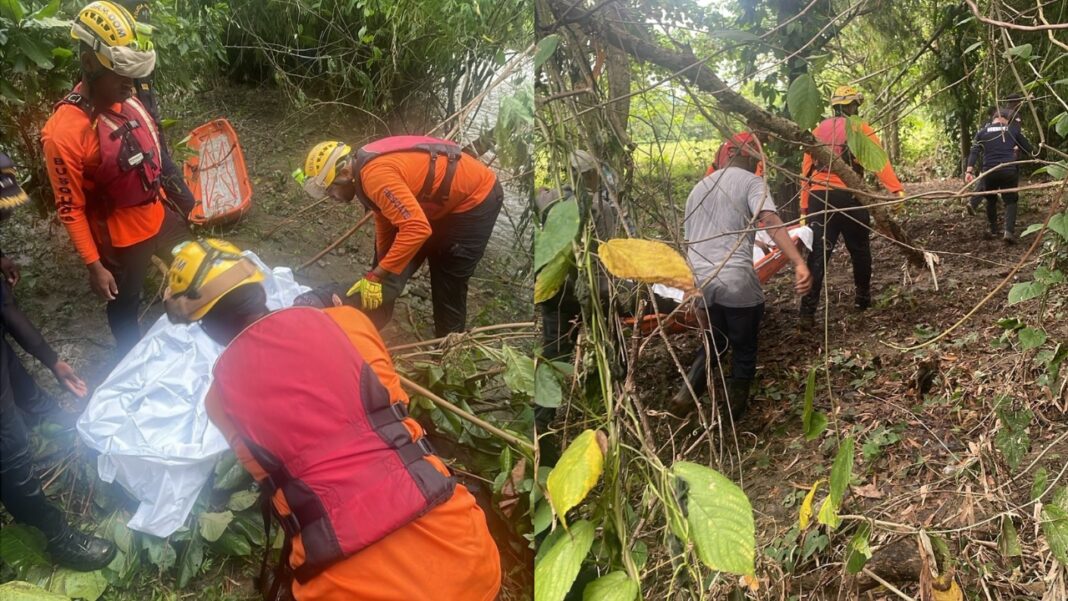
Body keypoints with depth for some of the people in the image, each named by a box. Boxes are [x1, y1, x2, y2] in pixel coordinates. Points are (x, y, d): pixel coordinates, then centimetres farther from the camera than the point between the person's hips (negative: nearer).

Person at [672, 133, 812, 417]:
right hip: (737, 281, -6)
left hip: (700, 281, 6)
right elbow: (771, 221, -17)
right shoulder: (751, 182, 1)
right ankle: (735, 408, 24)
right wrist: (799, 263, -28)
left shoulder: (699, 187, 21)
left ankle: (688, 391, 7)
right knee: (744, 348, 15)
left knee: (714, 341, 26)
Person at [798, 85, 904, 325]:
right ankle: (862, 297, 30)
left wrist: (804, 206, 15)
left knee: (818, 253, 0)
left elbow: (806, 169, 13)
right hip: (847, 196, -3)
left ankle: (808, 311, -9)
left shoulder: (818, 130, 17)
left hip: (818, 197, 3)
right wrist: (896, 190, -16)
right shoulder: (860, 128, 4)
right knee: (859, 249, 16)